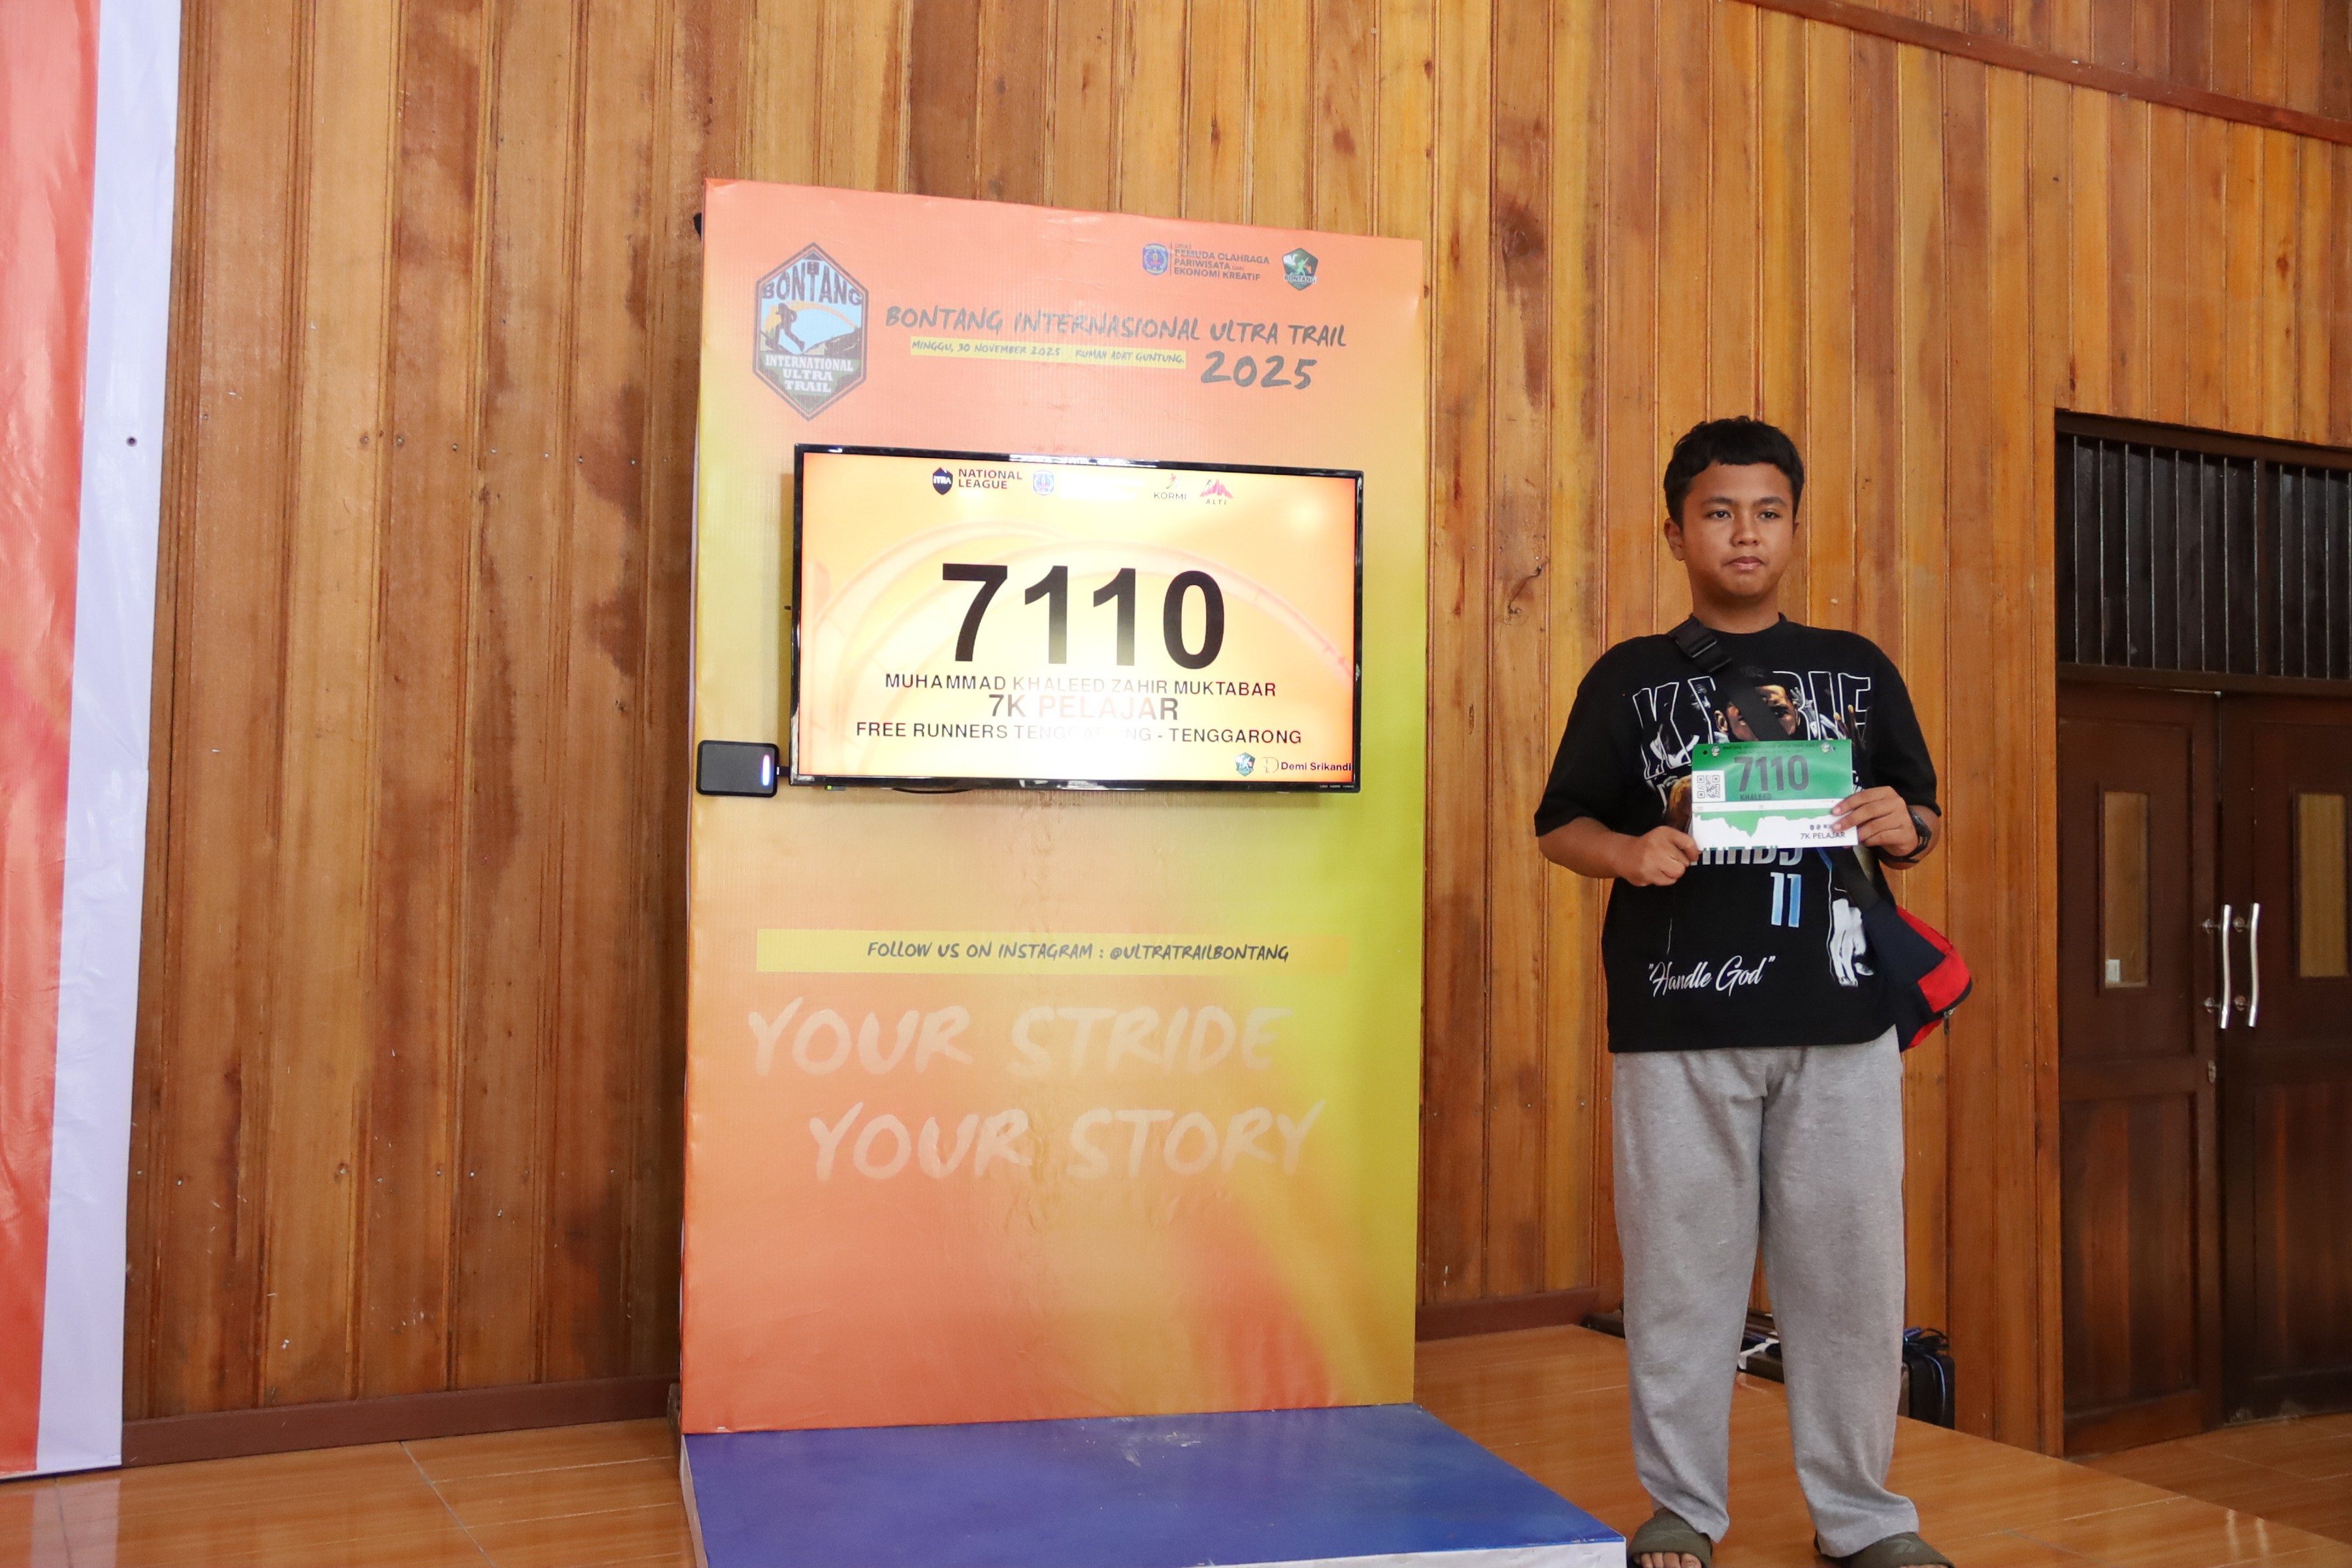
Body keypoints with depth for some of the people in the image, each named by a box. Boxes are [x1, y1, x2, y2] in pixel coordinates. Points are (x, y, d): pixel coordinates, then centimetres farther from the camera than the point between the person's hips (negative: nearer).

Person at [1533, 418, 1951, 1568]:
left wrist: (1902, 829, -9)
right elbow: (1560, 826, 6)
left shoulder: (1860, 671, 12)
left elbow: (1923, 824, 14)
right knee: (1681, 1267, 4)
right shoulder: (1630, 678, 6)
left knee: (1851, 1267, 7)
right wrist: (1629, 853, -15)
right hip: (1680, 1023, -1)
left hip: (1841, 1019, 2)